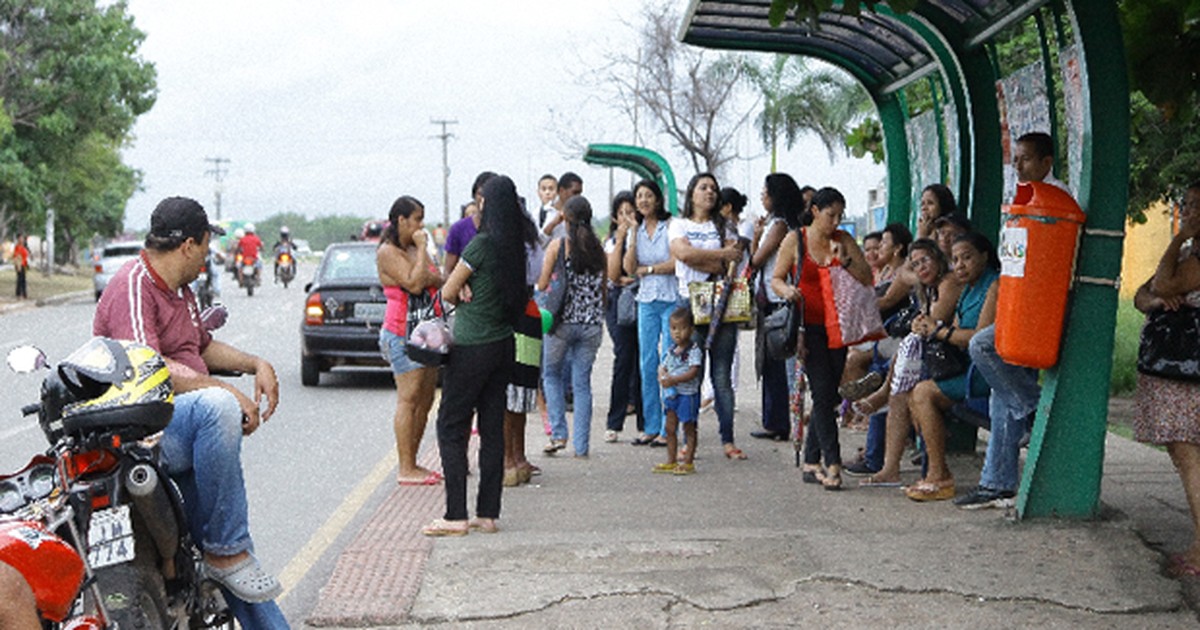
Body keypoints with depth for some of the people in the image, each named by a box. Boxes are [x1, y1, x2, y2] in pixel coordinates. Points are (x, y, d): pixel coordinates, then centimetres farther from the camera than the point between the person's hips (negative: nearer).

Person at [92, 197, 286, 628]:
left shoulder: (179, 289, 21)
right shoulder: (133, 286, -11)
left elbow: (203, 346, 37)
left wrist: (256, 364, 19)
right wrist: (230, 393, -23)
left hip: (187, 438, 10)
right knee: (217, 407, -38)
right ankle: (224, 550, -28)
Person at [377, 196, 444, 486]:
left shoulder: (415, 248, 17)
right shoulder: (388, 252, -9)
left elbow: (438, 280, 11)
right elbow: (414, 284, -21)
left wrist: (427, 277, -11)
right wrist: (422, 249, -12)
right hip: (402, 335, -9)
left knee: (425, 401, 8)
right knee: (409, 400, -9)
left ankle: (412, 464, 14)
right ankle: (406, 469, -5)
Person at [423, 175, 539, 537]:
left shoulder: (482, 244, -16)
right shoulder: (519, 245, 5)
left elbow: (447, 293, -9)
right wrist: (469, 288, -6)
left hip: (473, 348, -7)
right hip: (504, 344, 7)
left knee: (451, 428, 1)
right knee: (493, 428, 10)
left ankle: (456, 516, -1)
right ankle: (488, 514, 13)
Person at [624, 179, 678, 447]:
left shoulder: (670, 226, -3)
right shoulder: (635, 231, 12)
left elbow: (676, 263, -10)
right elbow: (629, 267, 1)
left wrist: (647, 269, -4)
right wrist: (633, 235, -6)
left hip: (671, 299, -5)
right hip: (646, 301, 5)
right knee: (647, 365, 5)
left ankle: (669, 429, 0)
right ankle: (651, 427, 12)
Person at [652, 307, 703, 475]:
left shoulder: (693, 350, -12)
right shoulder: (671, 351, 11)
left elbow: (693, 372, -21)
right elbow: (663, 366, 15)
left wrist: (673, 379, -26)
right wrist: (662, 376, -9)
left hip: (688, 393, -7)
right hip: (672, 394, 8)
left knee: (689, 428, 1)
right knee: (670, 428, 11)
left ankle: (688, 462, 6)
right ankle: (671, 461, 19)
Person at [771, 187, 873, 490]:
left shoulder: (844, 240, 8)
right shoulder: (795, 240, 1)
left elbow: (867, 279, 4)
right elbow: (776, 278, 5)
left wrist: (845, 260, -12)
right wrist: (787, 290, -17)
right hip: (808, 326, -3)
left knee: (828, 396, 4)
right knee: (823, 392, -11)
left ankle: (811, 462, 13)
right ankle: (832, 462, -10)